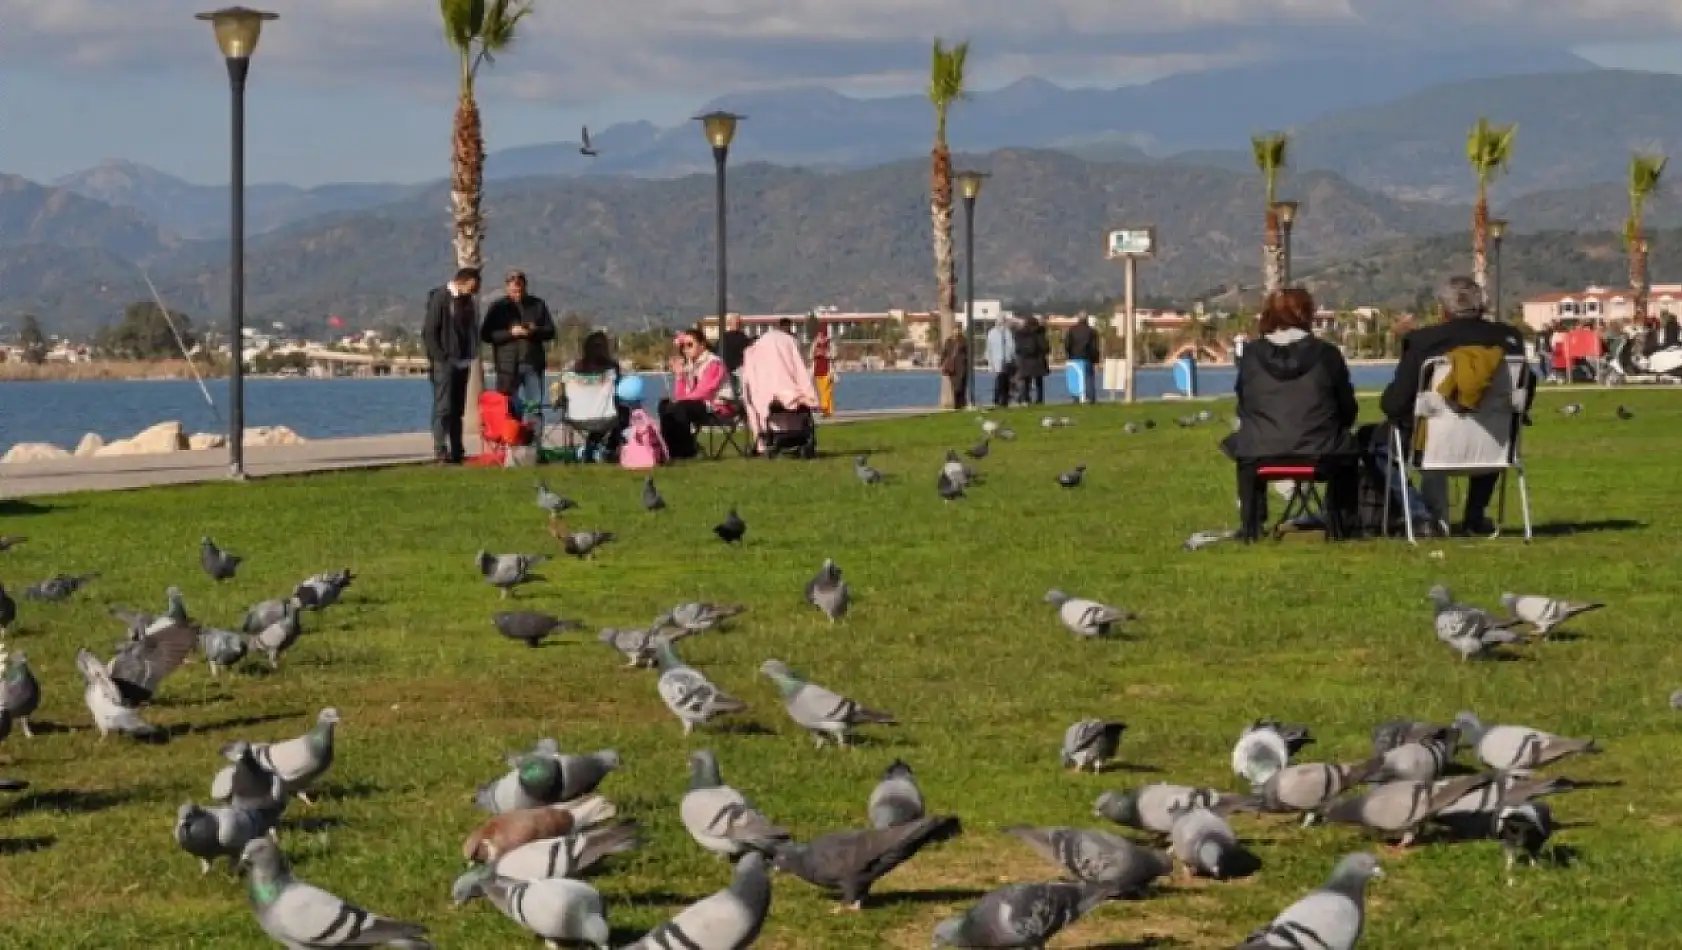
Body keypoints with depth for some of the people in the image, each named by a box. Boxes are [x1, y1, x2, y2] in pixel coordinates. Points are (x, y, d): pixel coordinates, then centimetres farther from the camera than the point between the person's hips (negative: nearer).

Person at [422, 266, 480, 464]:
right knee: (443, 407, -10)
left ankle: (456, 453, 10)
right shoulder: (440, 299, -10)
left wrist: (471, 355, 12)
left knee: (457, 409, 8)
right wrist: (440, 357, -15)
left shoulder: (468, 301, 12)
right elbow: (428, 332, -12)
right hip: (444, 363, -7)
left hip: (462, 363, 7)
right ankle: (440, 452, -11)